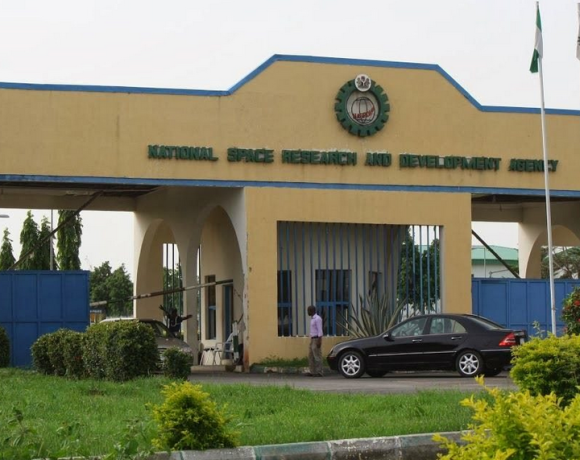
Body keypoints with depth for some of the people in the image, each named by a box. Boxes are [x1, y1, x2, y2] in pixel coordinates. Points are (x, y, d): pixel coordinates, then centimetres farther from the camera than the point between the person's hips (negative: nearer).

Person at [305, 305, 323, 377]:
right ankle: (312, 372, 10)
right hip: (312, 339, 10)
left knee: (317, 356, -7)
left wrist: (319, 341, -23)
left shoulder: (317, 318, -13)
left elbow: (320, 331, -18)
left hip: (316, 339, -10)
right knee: (311, 356, 8)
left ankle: (319, 372, -5)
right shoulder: (312, 319, 17)